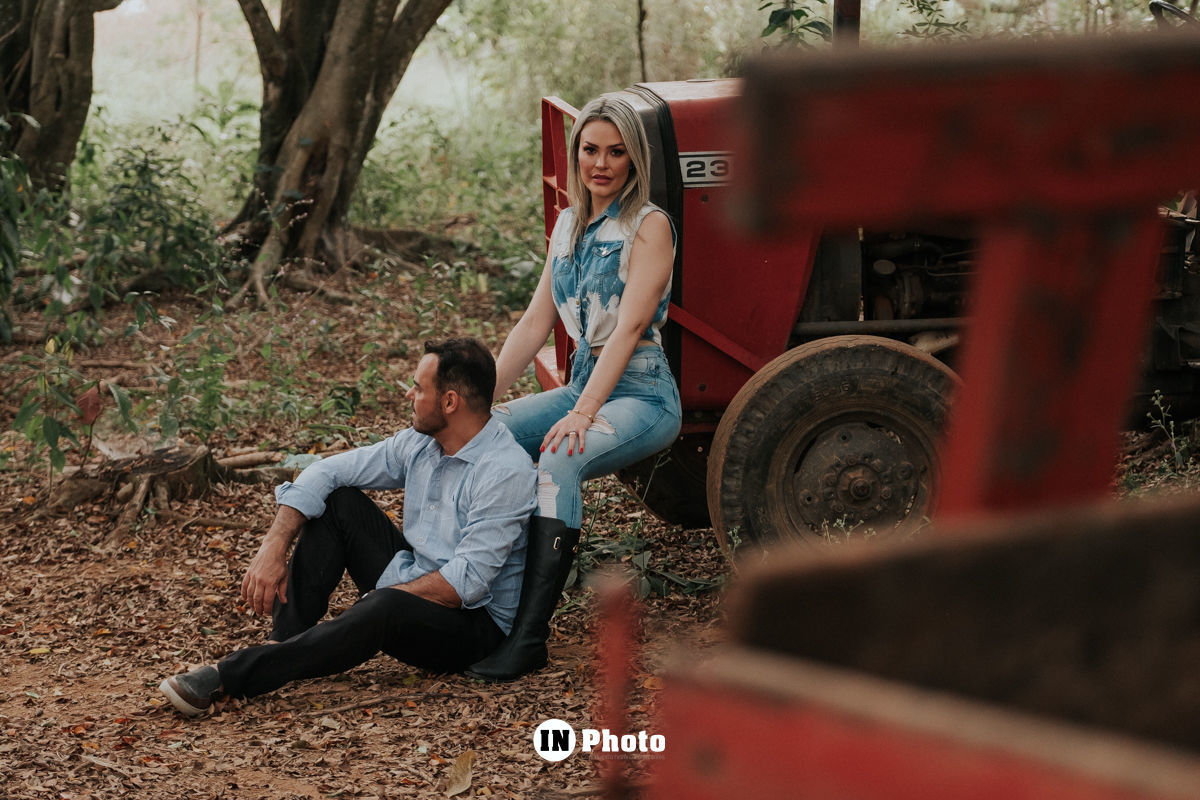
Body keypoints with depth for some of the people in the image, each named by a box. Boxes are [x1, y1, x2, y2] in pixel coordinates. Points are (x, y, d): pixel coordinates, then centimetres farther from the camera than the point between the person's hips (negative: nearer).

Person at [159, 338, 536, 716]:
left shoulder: (506, 471, -23)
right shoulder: (420, 442, 1)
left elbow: (467, 582, -28)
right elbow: (325, 472, 2)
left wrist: (375, 601, -24)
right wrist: (274, 546, -11)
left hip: (473, 624, -8)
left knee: (387, 609, -40)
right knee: (337, 501, -2)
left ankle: (230, 675, -35)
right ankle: (282, 644, -12)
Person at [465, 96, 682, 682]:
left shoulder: (648, 226, -8)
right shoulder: (568, 225, 14)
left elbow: (628, 328, -19)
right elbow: (535, 323, 11)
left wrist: (584, 413, -29)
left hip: (640, 392, -7)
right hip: (583, 383, 7)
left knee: (560, 461, -34)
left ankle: (528, 635, -33)